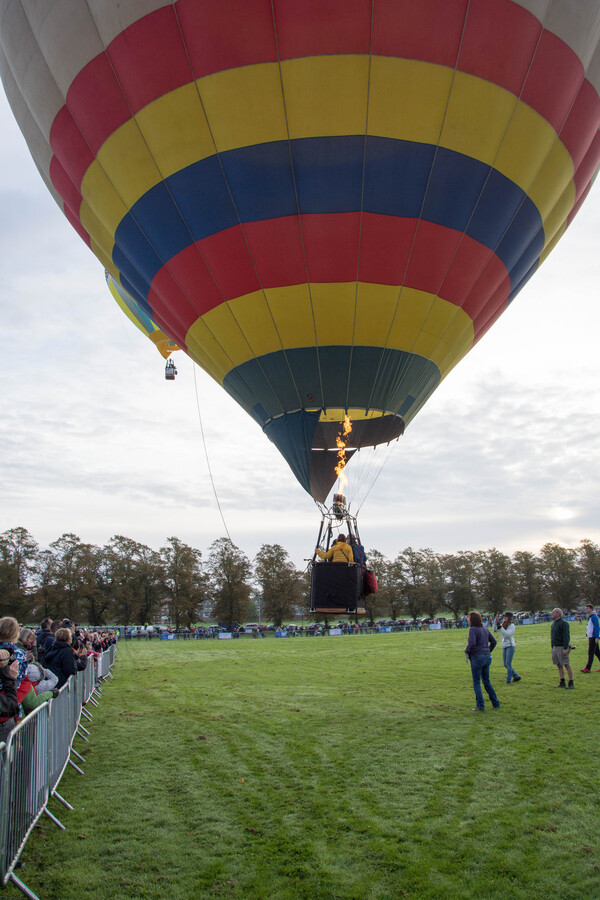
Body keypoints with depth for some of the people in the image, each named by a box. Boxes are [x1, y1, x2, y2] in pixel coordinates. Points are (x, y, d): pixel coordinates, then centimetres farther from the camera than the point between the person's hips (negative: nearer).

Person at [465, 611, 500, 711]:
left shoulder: (472, 629, -12)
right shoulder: (485, 629, 10)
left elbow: (472, 643, -25)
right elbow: (494, 641, 14)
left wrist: (466, 652, -10)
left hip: (477, 658, -7)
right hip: (487, 657, 7)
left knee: (476, 683, 2)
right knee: (486, 681, 18)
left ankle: (480, 705, -2)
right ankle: (496, 703, 18)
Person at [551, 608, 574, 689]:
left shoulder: (563, 623, -13)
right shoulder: (554, 623, 16)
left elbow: (566, 636, -18)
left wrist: (565, 648, -22)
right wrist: (552, 647, 21)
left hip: (562, 647, -9)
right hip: (555, 647, 9)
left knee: (567, 665, -5)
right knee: (559, 665, 10)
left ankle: (571, 683, -1)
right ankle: (562, 683, 15)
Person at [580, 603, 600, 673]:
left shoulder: (594, 617, -13)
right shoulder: (589, 617, 17)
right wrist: (588, 632, 15)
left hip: (594, 637, -10)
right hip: (590, 637, 10)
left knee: (590, 652, -9)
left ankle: (588, 668, -9)